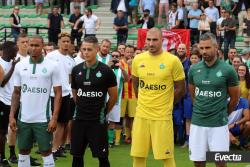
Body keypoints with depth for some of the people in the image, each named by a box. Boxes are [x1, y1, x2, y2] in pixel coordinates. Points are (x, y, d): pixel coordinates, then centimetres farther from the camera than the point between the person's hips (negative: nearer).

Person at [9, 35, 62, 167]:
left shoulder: (52, 67, -4)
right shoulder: (20, 66, 4)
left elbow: (58, 93, -4)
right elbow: (16, 93, 9)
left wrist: (54, 118, -11)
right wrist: (11, 116, 1)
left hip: (43, 119, -3)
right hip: (23, 119, 3)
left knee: (46, 152, 3)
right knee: (23, 151, 11)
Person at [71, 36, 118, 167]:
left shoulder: (106, 71, -8)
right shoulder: (76, 70, 3)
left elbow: (114, 96, 0)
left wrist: (103, 111, 8)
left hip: (98, 121, -4)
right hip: (79, 119, 4)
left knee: (102, 156, 0)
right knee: (77, 155, 8)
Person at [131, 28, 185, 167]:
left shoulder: (173, 60, -8)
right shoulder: (138, 59, 4)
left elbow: (181, 89, -1)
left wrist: (166, 104, 7)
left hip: (162, 116, -4)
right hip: (141, 115, 4)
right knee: (138, 155, 7)